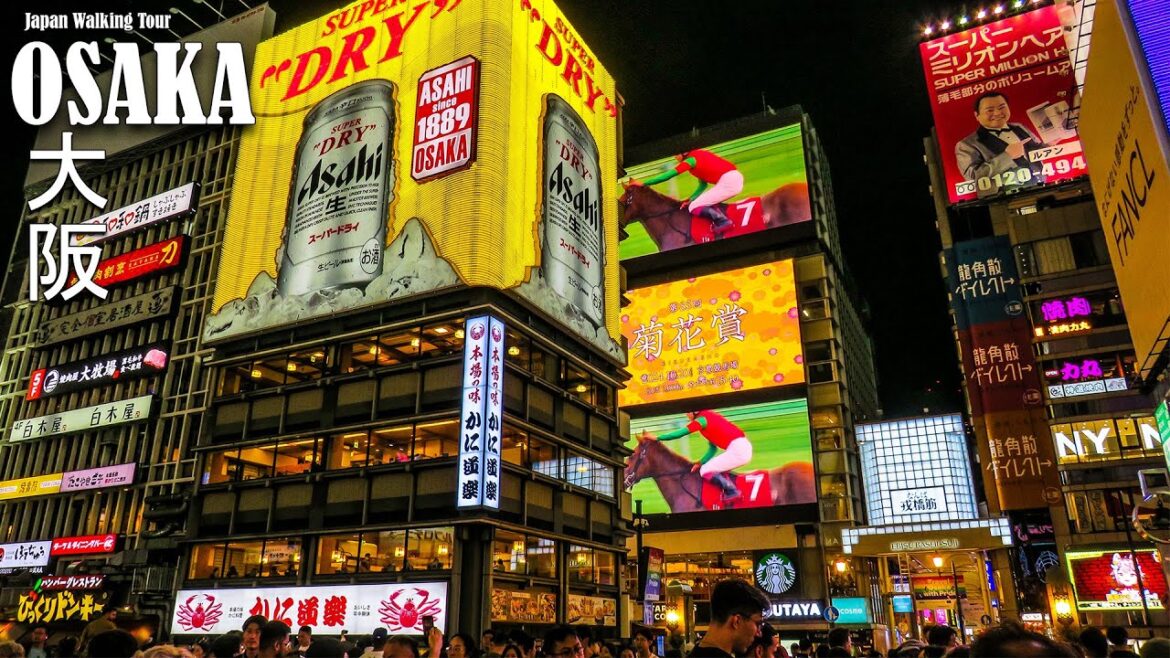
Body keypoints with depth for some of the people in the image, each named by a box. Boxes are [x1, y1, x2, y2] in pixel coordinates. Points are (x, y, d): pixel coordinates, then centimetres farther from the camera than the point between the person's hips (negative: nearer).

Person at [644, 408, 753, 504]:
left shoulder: (702, 419, -6)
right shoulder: (709, 417, 21)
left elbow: (680, 433, -8)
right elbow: (713, 448, 21)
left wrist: (656, 438, -3)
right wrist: (701, 463, 14)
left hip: (736, 450, -10)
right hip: (744, 447, 10)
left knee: (705, 471, -4)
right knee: (715, 470, 23)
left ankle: (732, 492, -3)